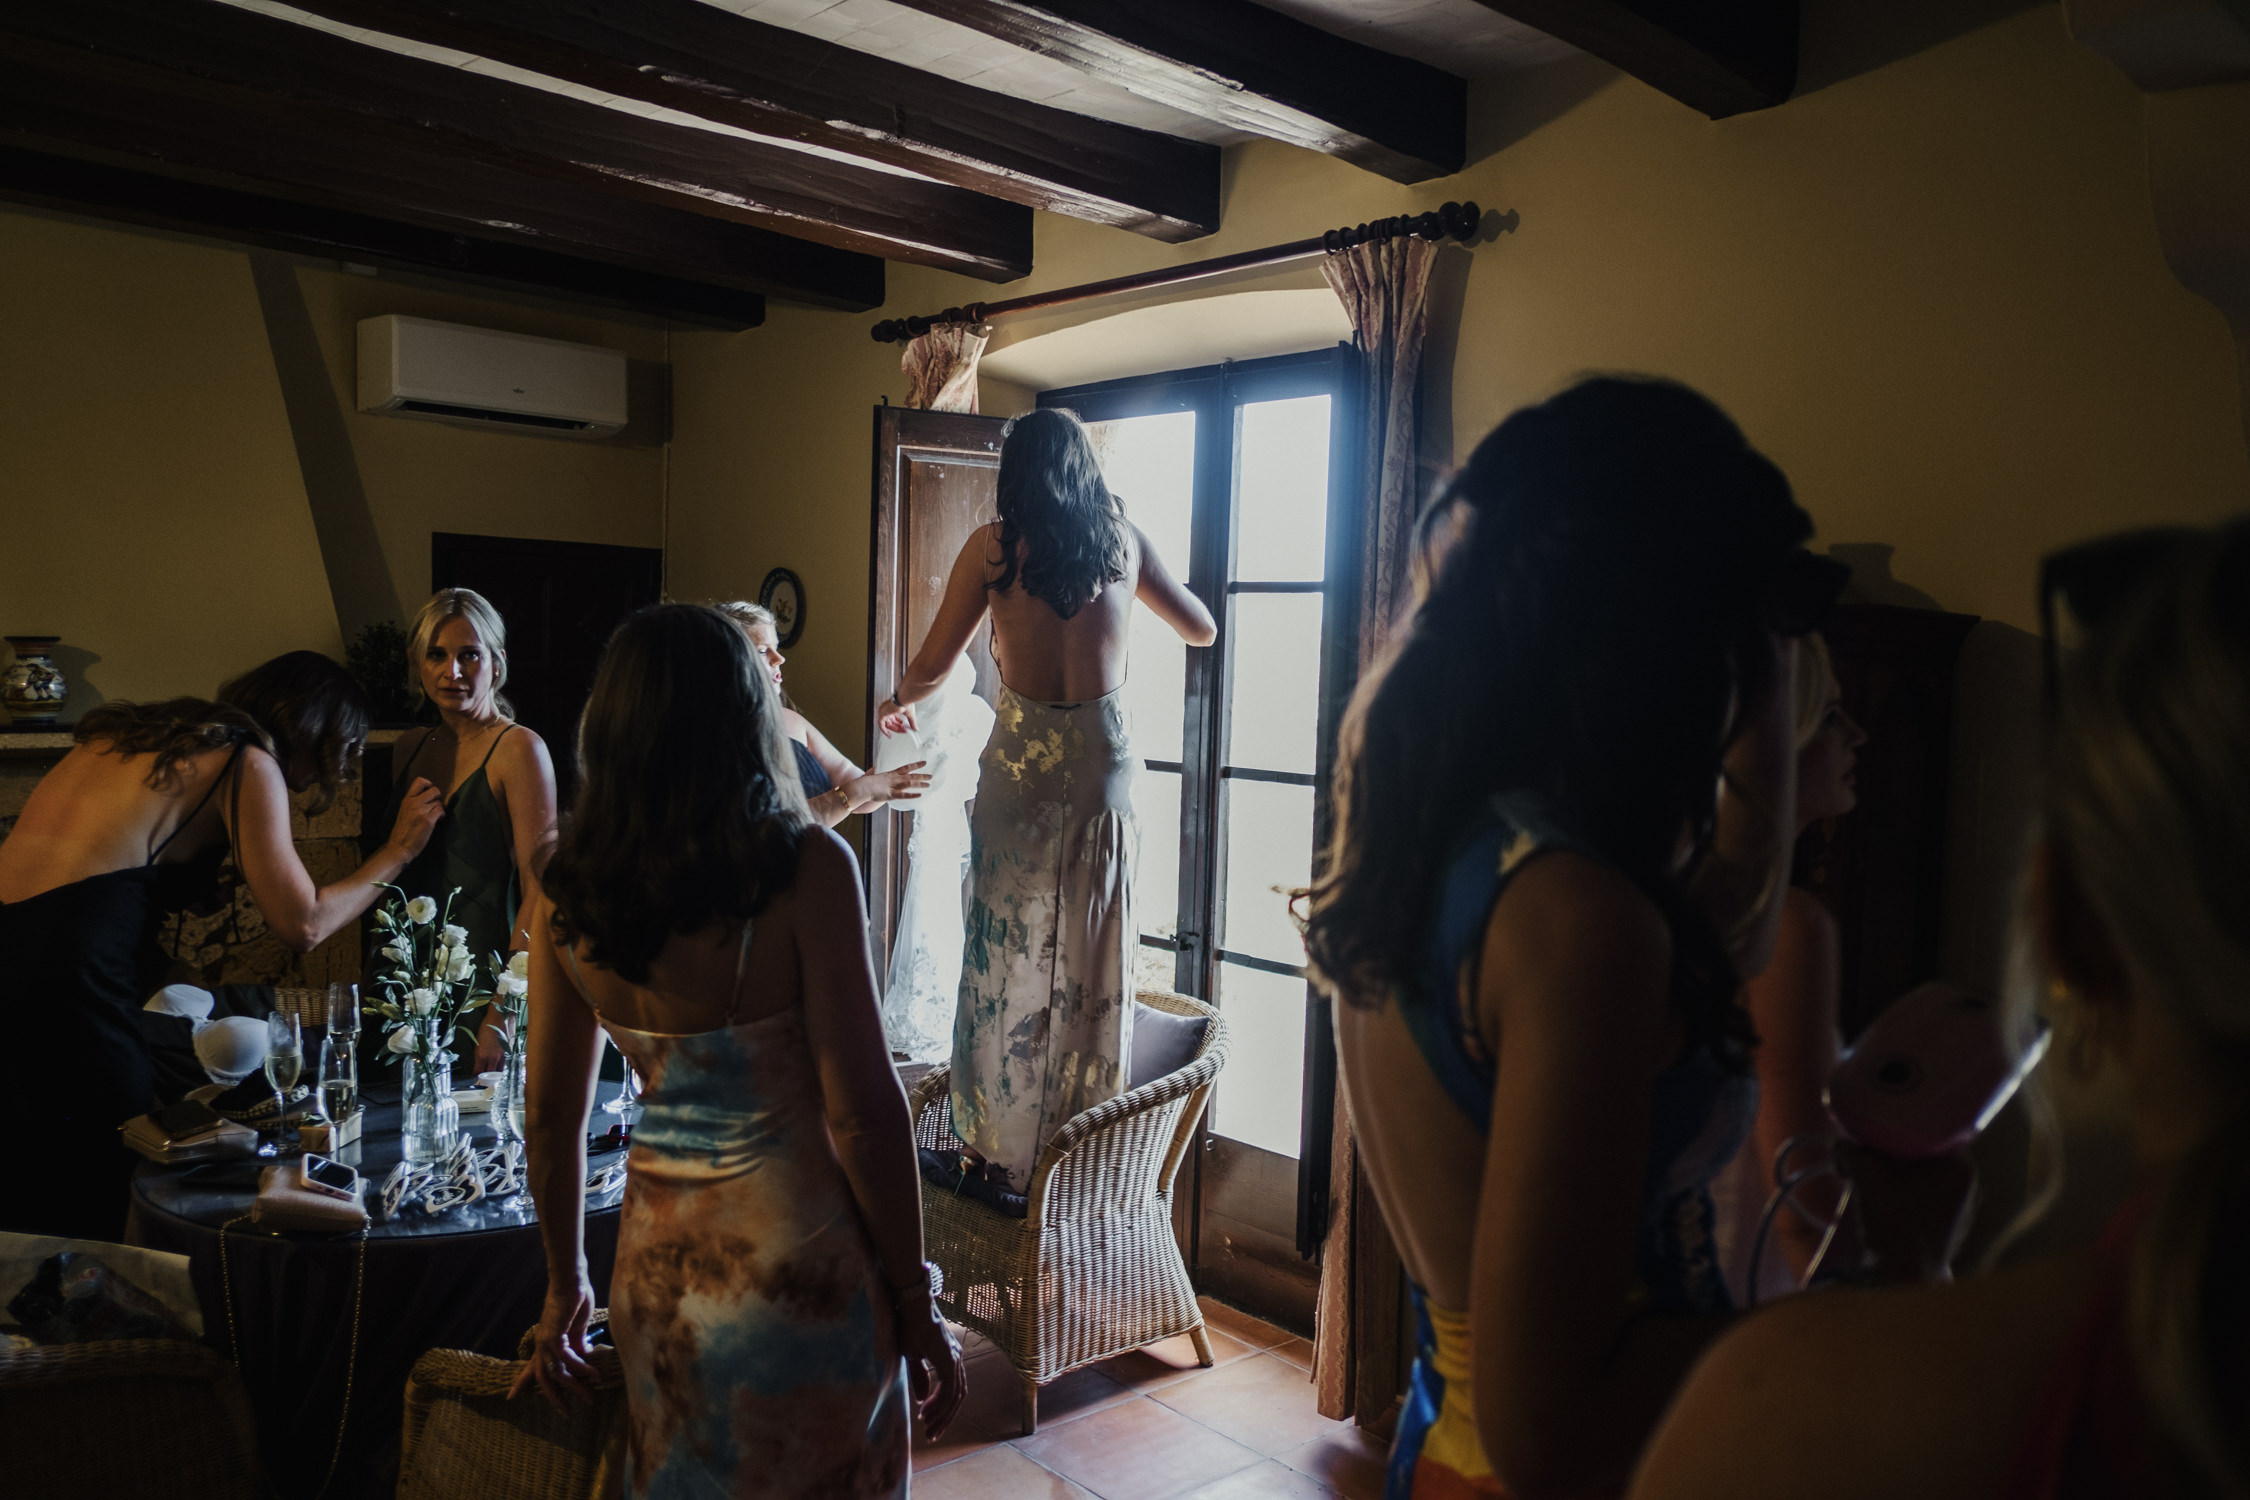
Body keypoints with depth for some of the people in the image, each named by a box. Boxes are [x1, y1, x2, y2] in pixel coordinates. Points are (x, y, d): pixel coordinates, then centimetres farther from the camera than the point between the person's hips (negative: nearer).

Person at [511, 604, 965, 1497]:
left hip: (657, 1270, 5)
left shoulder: (564, 893, -3)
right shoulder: (804, 867, -18)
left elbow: (552, 1115, 6)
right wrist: (917, 1306, -5)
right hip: (800, 1266, -4)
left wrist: (565, 1289, 19)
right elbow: (862, 1110, -16)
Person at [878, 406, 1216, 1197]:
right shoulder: (1122, 539, 5)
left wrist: (895, 702, 22)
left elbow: (933, 664, 1)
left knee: (1010, 956, 8)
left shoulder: (993, 545, -1)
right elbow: (1202, 631, 17)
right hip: (1103, 757, 2)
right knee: (1093, 962, 10)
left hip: (1020, 761, -2)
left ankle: (1003, 1151, 16)